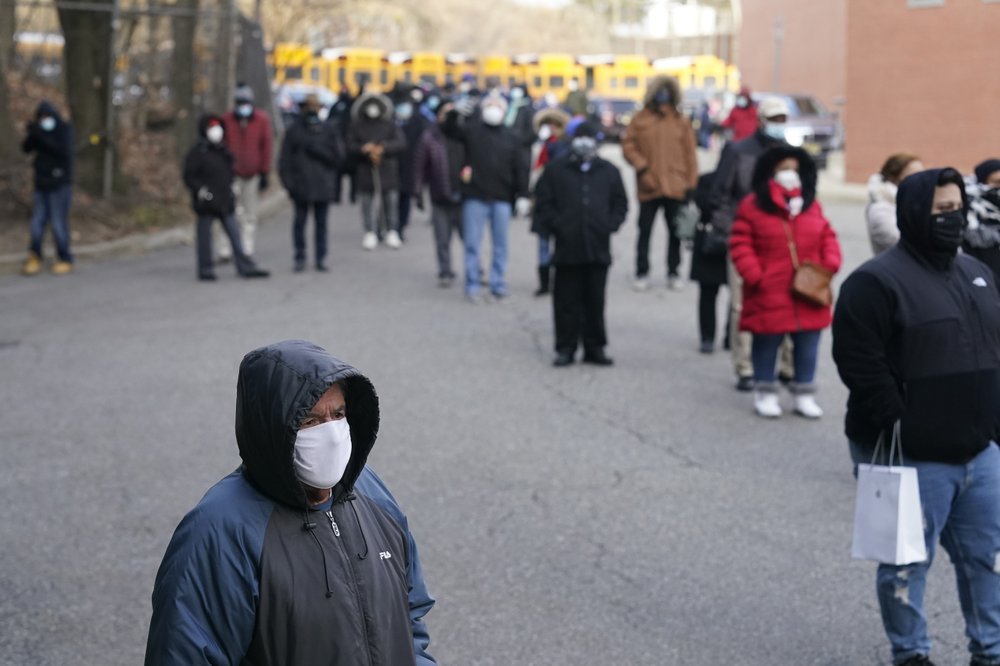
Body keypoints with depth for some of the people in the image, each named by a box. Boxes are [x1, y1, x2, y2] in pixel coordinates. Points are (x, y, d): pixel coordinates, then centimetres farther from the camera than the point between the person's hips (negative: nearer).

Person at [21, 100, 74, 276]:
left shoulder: (65, 129, -6)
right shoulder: (41, 129, 8)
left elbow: (63, 150, -22)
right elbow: (26, 148, 1)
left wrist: (42, 135, -26)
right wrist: (33, 133, -18)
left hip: (60, 185, -5)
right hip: (41, 184, 5)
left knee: (59, 224, -5)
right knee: (37, 223, 1)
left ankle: (65, 261, 7)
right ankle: (34, 258, 10)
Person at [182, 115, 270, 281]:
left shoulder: (223, 152, 12)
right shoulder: (197, 152, -8)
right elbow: (189, 176, -9)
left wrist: (230, 187, 13)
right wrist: (199, 189, -20)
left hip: (225, 201, 6)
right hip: (206, 202, -6)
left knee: (234, 234, 5)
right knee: (204, 235, 2)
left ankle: (245, 267, 7)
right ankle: (205, 269, 11)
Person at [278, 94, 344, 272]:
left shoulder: (329, 129, 7)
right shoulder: (295, 130, 4)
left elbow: (337, 157, 1)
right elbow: (286, 159, 2)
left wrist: (316, 150, -10)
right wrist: (289, 182, -7)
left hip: (323, 185, 1)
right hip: (301, 184, -1)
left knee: (321, 222, 6)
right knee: (300, 221, 0)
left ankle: (321, 258, 12)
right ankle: (300, 257, 7)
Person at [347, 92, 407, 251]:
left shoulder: (389, 125, 7)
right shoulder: (357, 127, 8)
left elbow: (401, 142, -3)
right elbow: (350, 146, 2)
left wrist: (383, 148, -16)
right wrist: (364, 149, -17)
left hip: (388, 170, 0)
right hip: (365, 171, 0)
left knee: (391, 201, 0)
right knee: (367, 202, 0)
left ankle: (392, 232, 9)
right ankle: (370, 233, 8)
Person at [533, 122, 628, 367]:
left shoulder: (609, 172, 10)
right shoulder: (556, 170, 5)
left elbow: (620, 205, 14)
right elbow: (543, 203, 5)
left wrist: (609, 225, 0)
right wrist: (557, 226, -6)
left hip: (598, 248, 1)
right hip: (567, 248, -1)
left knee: (595, 301, 6)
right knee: (567, 301, 2)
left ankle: (594, 348, 14)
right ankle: (566, 348, 9)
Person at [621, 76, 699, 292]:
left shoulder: (681, 122, 4)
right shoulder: (640, 120, 1)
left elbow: (689, 154, 5)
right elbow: (628, 146, 0)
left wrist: (691, 183, 1)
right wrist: (641, 168, -12)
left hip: (676, 187, 1)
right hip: (649, 187, -1)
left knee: (675, 231, 7)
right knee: (645, 231, 6)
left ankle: (673, 272, 19)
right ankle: (642, 273, 15)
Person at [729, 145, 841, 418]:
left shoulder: (812, 205, 9)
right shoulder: (753, 205, -4)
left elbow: (827, 237, 12)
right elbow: (741, 244, -5)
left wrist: (830, 265, -5)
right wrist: (754, 276, -13)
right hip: (768, 296, -3)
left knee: (807, 346, 8)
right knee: (767, 345, 6)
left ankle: (804, 394, 20)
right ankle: (765, 393, 20)